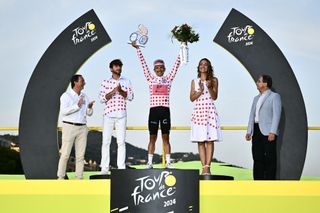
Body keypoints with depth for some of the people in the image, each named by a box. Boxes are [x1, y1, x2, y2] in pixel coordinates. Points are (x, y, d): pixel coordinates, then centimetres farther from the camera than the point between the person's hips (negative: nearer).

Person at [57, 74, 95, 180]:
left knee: (80, 155, 4)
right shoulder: (66, 95, -3)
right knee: (65, 154, -5)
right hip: (69, 127, -5)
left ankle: (79, 177, 7)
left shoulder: (84, 96, 14)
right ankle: (61, 177, 1)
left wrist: (89, 107, -6)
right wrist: (77, 105, -18)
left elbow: (89, 114, 15)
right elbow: (63, 111, -16)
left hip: (82, 128, 5)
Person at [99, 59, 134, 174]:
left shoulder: (126, 81, 10)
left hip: (121, 115, 1)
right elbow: (102, 98, -2)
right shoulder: (105, 82, 6)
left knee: (121, 142, 1)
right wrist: (113, 91, -15)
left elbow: (131, 96, 1)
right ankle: (105, 168, 3)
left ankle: (121, 167, 5)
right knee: (106, 141, -1)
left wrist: (121, 91, -16)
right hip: (108, 115, -1)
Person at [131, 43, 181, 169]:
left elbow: (176, 64, 8)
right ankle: (149, 162, 7)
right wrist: (137, 49, 7)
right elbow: (143, 64, 8)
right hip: (153, 110, 0)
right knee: (152, 137, 4)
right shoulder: (150, 79, 10)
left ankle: (168, 162, 4)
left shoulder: (168, 79, 10)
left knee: (166, 137, 3)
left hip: (165, 110, 0)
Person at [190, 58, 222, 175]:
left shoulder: (214, 80, 9)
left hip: (210, 110, -2)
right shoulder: (194, 81, 14)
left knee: (210, 140, -10)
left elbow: (214, 97, 0)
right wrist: (200, 91, -10)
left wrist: (210, 87, -16)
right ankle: (203, 167, -3)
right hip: (198, 111, 2)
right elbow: (192, 98, 5)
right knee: (200, 141, -3)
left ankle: (207, 167, -12)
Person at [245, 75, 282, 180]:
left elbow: (276, 115, -8)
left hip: (268, 132, -7)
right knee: (257, 158, 5)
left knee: (269, 158, -5)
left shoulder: (274, 96, 1)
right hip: (256, 131, 7)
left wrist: (273, 132, -17)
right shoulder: (256, 98, 22)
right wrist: (249, 131, 9)